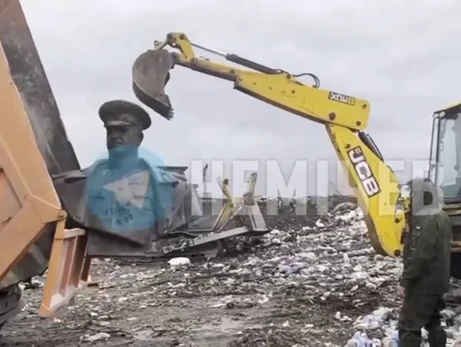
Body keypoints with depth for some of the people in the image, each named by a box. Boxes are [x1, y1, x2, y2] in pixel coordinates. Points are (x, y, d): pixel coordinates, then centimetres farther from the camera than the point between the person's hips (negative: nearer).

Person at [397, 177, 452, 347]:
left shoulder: (428, 222, -22)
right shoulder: (440, 217, 12)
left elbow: (420, 256, -26)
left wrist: (406, 280, -19)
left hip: (424, 283, -10)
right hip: (436, 281, 10)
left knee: (408, 326, -6)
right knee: (433, 322, 20)